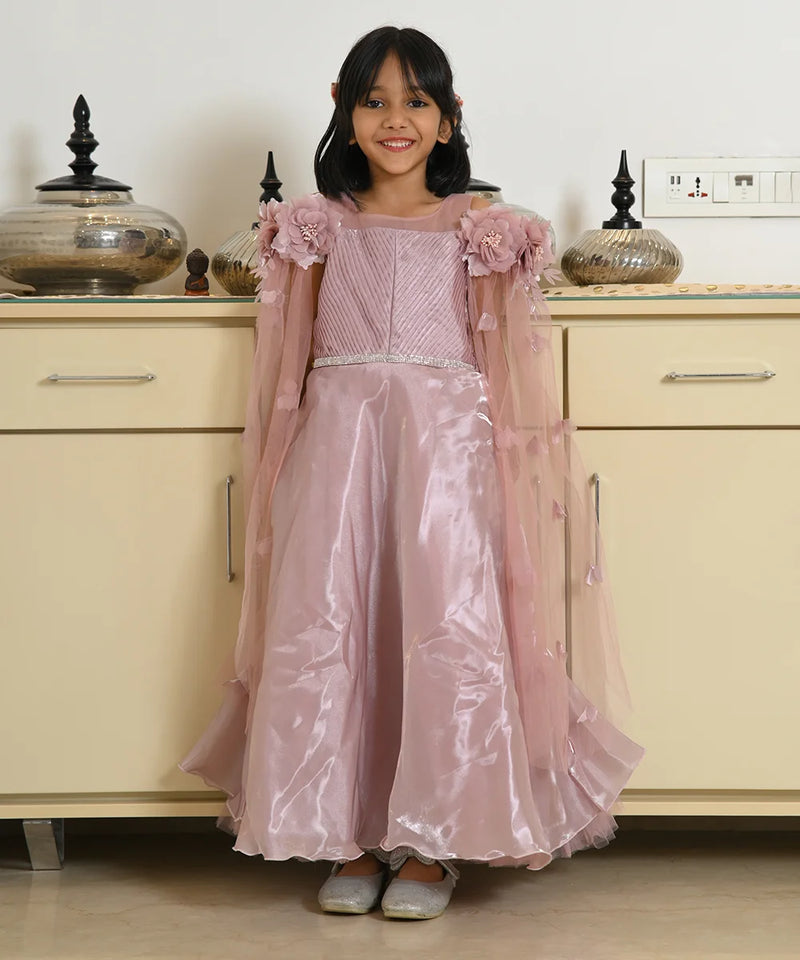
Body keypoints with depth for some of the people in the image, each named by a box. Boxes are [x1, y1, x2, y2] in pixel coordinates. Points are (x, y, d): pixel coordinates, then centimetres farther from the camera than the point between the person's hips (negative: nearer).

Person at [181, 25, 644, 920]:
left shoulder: (476, 230, 10)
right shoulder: (318, 226, 13)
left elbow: (500, 364, 9)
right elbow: (289, 365, 13)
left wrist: (512, 466, 1)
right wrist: (281, 466, 7)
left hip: (444, 433, -1)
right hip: (338, 433, 1)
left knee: (449, 625, -10)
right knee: (324, 624, -7)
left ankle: (434, 844, 1)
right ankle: (350, 837, 5)